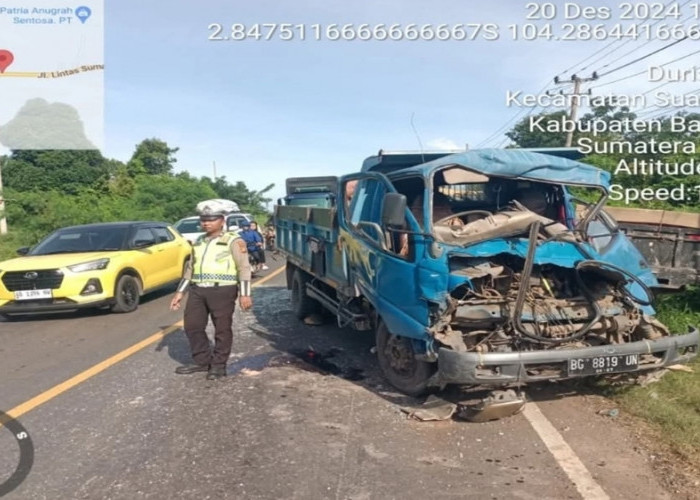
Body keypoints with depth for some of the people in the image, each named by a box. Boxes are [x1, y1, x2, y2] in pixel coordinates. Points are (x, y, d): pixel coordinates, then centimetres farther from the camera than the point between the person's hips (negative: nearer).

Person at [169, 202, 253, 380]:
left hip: (222, 290, -6)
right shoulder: (198, 242, 17)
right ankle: (202, 361, 22)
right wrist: (180, 292, 18)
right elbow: (190, 268, 22)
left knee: (222, 329, 0)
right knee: (192, 326, 8)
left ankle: (219, 365, 12)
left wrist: (245, 294, -15)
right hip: (197, 290, 7)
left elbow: (244, 268, -7)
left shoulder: (233, 241, -3)